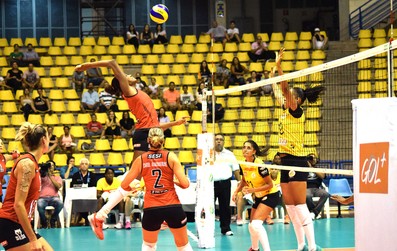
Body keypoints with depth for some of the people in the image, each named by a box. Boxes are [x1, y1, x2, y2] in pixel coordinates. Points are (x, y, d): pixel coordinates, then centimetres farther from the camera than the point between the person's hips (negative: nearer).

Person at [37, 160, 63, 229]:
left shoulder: (58, 178, 22)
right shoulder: (42, 176, 22)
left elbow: (58, 186, 1)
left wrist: (50, 176, -3)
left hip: (54, 197, 1)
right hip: (42, 197, -1)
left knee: (60, 203, -35)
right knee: (40, 205, -37)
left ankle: (53, 220, -8)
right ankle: (44, 222, -8)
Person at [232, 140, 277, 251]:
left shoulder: (259, 165, -26)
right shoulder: (243, 165, -6)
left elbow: (270, 184, -21)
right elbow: (244, 181, 14)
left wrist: (252, 190, -29)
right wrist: (236, 192, -2)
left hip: (270, 195, -8)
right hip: (259, 197, 8)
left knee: (256, 223, -25)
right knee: (251, 226, 17)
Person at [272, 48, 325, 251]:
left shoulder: (297, 112, -9)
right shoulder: (286, 111, 13)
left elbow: (285, 88, -20)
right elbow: (278, 91, 26)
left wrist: (279, 66, -22)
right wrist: (274, 73, 28)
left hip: (296, 161, -9)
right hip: (286, 160, 9)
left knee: (300, 206, -12)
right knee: (290, 208, 8)